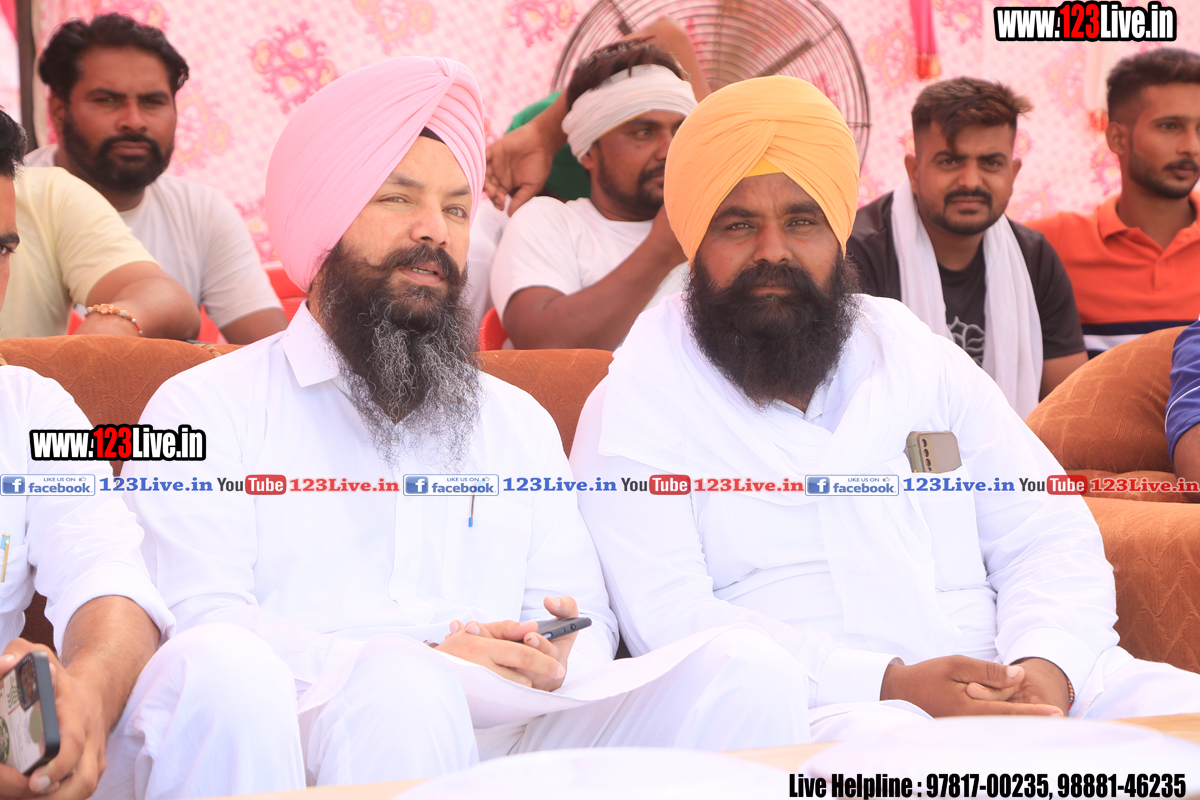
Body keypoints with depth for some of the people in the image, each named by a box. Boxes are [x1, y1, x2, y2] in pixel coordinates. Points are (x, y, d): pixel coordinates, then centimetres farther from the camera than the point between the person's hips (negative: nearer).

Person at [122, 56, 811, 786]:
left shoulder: (519, 421, 26)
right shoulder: (204, 410, 9)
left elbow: (588, 626, 19)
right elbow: (198, 620, -5)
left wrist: (557, 662, -8)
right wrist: (423, 670, -19)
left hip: (512, 735, 6)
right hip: (314, 737, -5)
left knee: (742, 666, -18)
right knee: (400, 692, -40)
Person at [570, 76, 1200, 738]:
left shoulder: (923, 360, 18)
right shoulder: (633, 406, 3)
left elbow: (1049, 538, 14)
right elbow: (666, 618, -10)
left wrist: (1046, 667, -11)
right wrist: (893, 684, -21)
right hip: (816, 709, -4)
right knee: (879, 736, -39)